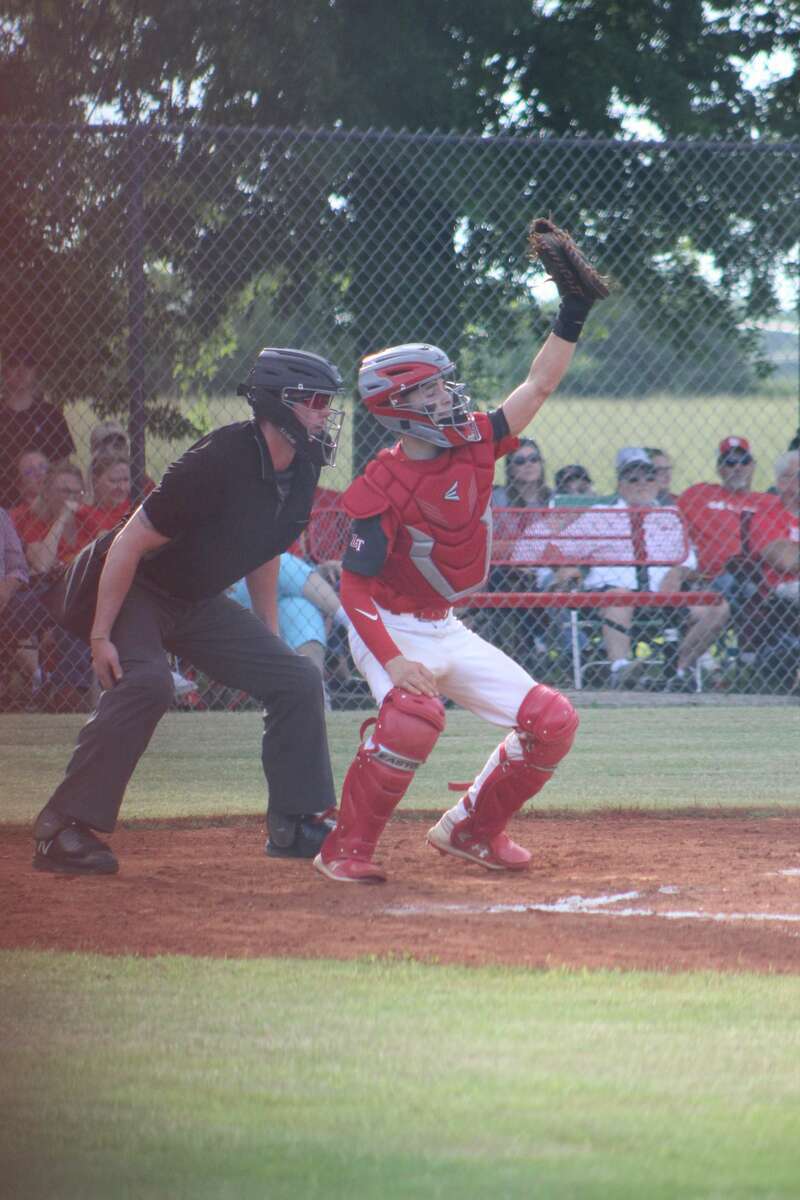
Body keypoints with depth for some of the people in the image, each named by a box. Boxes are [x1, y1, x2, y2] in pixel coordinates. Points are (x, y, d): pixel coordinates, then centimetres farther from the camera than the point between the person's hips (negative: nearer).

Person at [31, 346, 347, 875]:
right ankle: (61, 831, -29)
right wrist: (101, 637, -25)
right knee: (146, 682, -33)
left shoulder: (301, 471, -5)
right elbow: (130, 543, -26)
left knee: (297, 679, 3)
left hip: (199, 603, 9)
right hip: (135, 592, -8)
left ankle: (298, 826, 14)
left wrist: (269, 640, 16)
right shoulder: (219, 461, -30)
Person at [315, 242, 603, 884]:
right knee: (414, 716, -36)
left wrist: (571, 318, -6)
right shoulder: (383, 487, -22)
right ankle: (347, 847, -20)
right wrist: (391, 661, -32)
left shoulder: (475, 444, -4)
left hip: (446, 629, 7)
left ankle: (469, 829, 18)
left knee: (553, 721, 2)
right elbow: (354, 586, -22)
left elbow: (539, 386, 2)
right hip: (391, 629, -7)